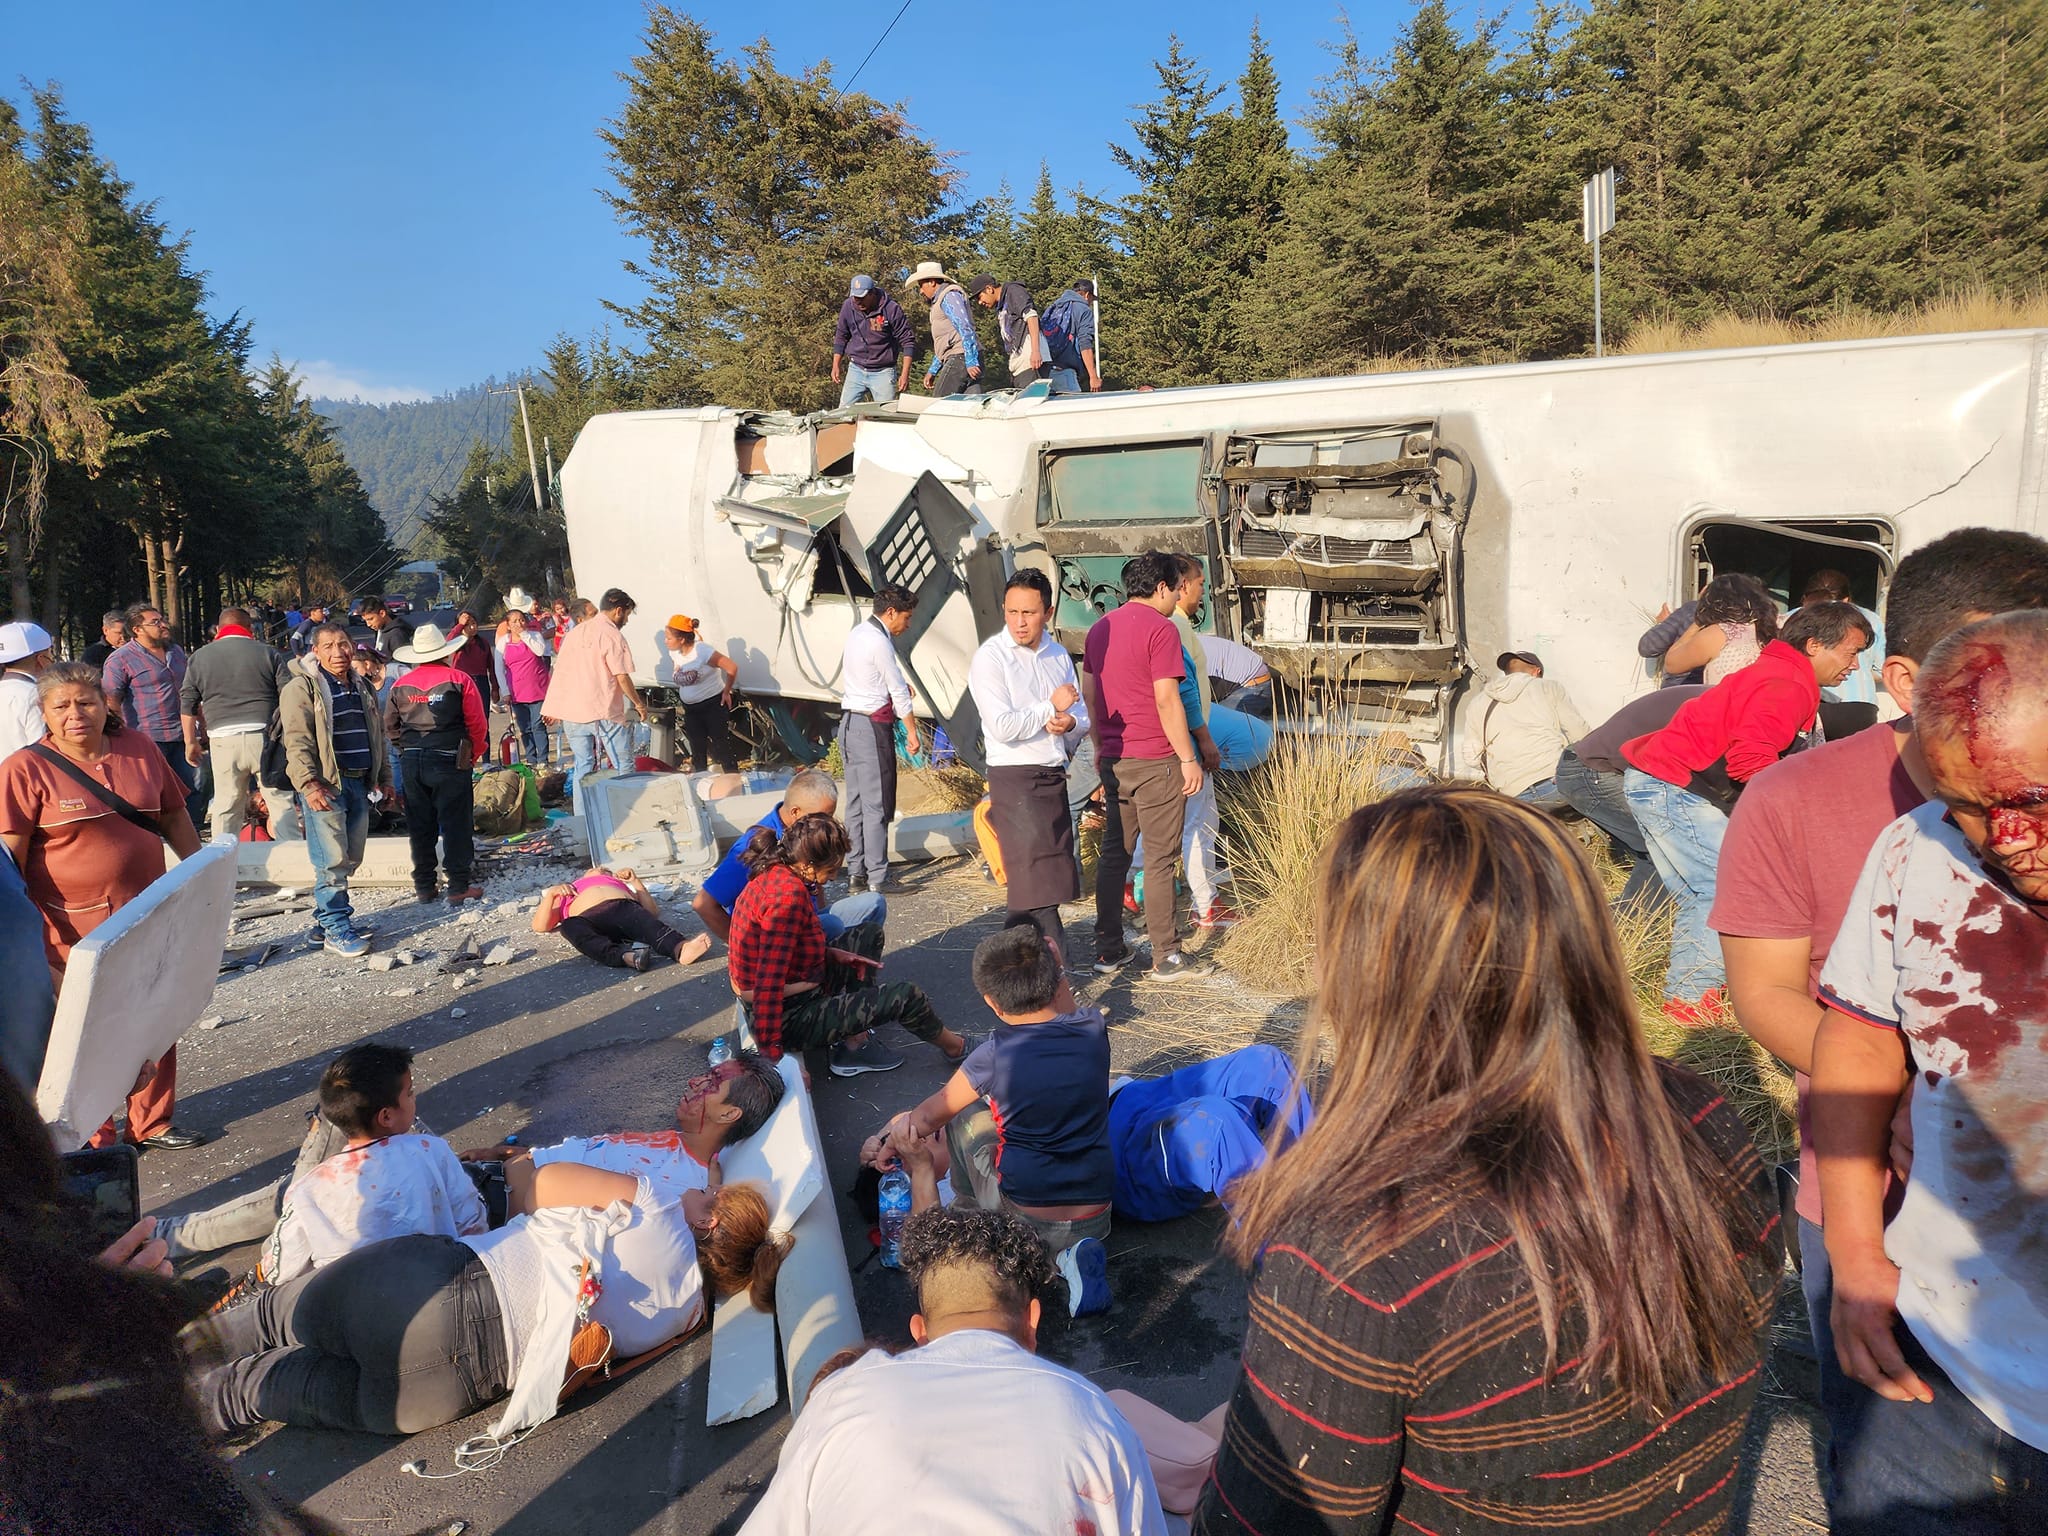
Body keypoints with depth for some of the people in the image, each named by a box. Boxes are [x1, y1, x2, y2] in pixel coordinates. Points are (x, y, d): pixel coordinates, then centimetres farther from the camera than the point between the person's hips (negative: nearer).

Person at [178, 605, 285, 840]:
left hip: (223, 738, 2)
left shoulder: (199, 657, 10)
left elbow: (188, 705, 11)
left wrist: (190, 742, 20)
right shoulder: (268, 654, 4)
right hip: (264, 735, -2)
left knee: (226, 806, 9)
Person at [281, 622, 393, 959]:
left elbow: (377, 735, 25)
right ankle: (336, 929, 0)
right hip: (325, 785, -7)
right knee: (332, 860, -7)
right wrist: (309, 783, -21)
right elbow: (297, 740, -13)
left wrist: (383, 777, 21)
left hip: (359, 783, 7)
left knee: (349, 859, 10)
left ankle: (324, 919, 22)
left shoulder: (362, 688, 17)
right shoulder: (302, 687, -6)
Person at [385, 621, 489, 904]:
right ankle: (459, 887, 3)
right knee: (456, 824, 2)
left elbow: (390, 726, 10)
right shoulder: (459, 680, -6)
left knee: (420, 826, 12)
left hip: (411, 761, 4)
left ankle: (424, 886, 18)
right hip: (449, 761, -4)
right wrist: (473, 755, 8)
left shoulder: (401, 685, 5)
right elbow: (478, 725, -6)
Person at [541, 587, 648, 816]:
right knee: (624, 766, 1)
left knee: (582, 767, 12)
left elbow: (560, 671, 16)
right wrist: (638, 704, 2)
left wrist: (553, 708, 22)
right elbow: (622, 677, -11)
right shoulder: (611, 635, -9)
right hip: (603, 712, -7)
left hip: (571, 711, 7)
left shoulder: (574, 632, 13)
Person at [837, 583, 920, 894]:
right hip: (872, 727, -9)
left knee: (856, 802, 11)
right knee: (877, 805, -6)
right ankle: (877, 879, -5)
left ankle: (855, 874, 14)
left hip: (849, 723, 9)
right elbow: (899, 693, -11)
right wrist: (912, 733, -4)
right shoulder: (880, 643, -15)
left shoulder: (857, 633, 13)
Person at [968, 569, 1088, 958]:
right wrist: (1052, 707, -10)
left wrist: (1069, 722, -8)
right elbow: (1002, 726, -20)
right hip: (1014, 779, -7)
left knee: (1054, 876, 11)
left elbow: (1082, 717, 16)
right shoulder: (990, 657, -10)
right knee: (1036, 879, -11)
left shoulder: (1058, 654, 11)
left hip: (1054, 774, 7)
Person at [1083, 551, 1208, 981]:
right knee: (1160, 859, 0)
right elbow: (1167, 701, -16)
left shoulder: (1100, 628, 11)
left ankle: (1108, 950, 18)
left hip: (1114, 759, 7)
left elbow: (1088, 692, 16)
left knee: (1114, 853, 13)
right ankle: (1165, 958, 6)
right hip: (1155, 760, -7)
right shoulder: (1160, 630, -12)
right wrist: (1189, 759, -11)